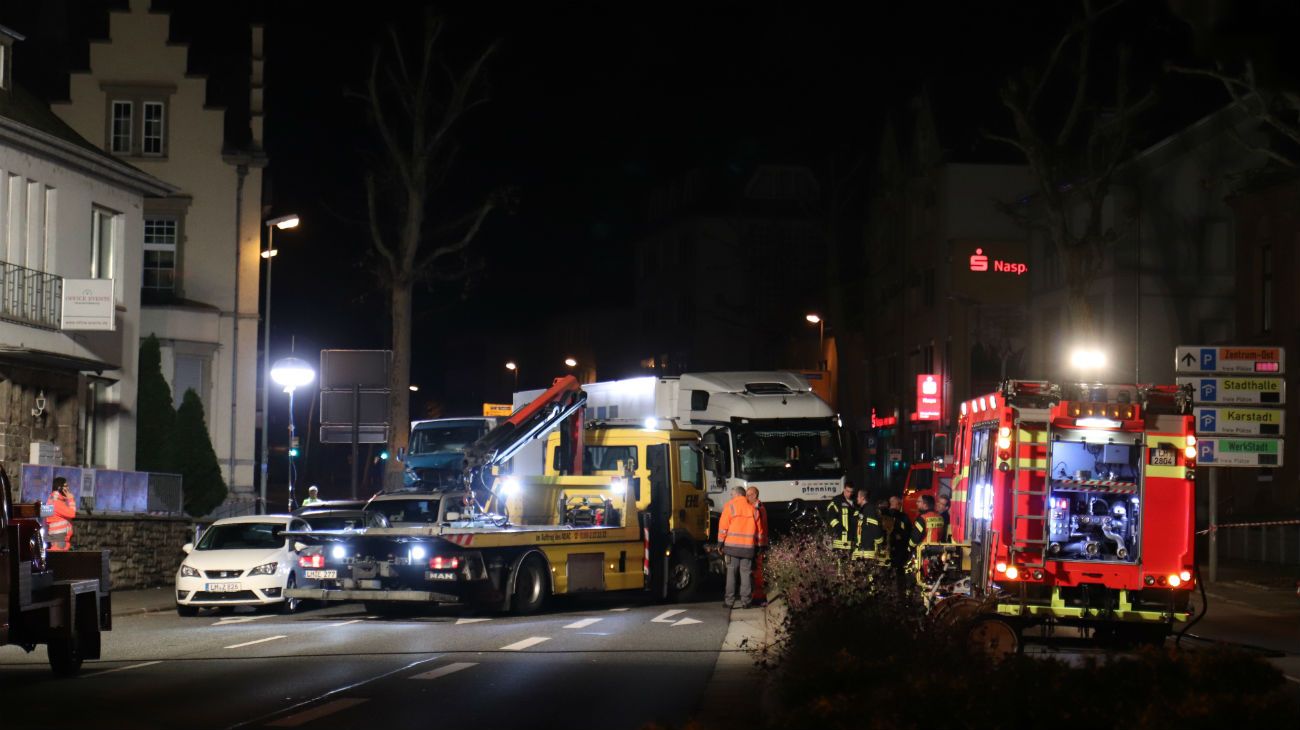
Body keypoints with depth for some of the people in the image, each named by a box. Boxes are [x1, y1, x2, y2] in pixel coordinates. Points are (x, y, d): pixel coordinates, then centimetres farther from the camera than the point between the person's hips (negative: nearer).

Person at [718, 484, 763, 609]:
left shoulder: (729, 507, -3)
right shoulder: (753, 509, 9)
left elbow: (723, 527, -6)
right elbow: (758, 529, 12)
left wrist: (720, 544, 0)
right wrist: (757, 546, 19)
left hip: (732, 546, -2)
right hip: (748, 547, 2)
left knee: (731, 573, 3)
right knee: (746, 573, 6)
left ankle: (730, 600, 1)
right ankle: (746, 600, 5)